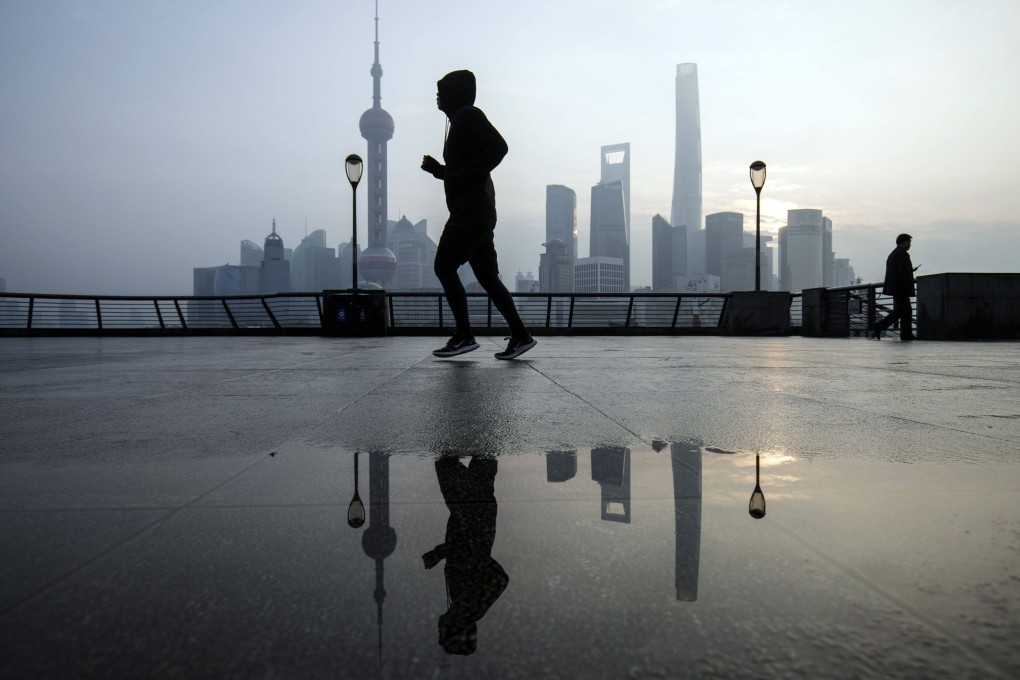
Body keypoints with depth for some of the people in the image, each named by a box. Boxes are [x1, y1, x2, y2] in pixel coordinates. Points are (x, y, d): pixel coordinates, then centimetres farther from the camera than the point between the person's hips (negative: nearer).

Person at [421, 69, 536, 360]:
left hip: (471, 208, -10)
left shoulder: (468, 115, -3)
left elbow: (498, 146, -19)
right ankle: (520, 335, 6)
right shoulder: (459, 121, 25)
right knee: (486, 275, 7)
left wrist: (464, 176, -20)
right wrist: (436, 168, 16)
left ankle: (464, 335, -10)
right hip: (478, 211, 10)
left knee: (444, 266, -10)